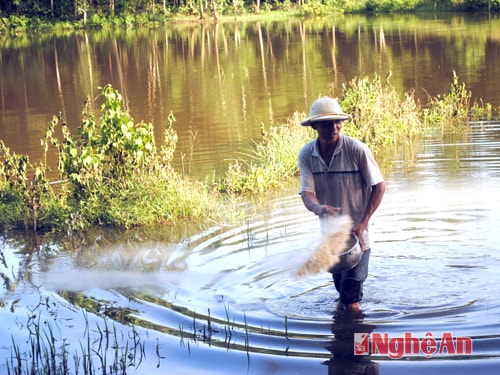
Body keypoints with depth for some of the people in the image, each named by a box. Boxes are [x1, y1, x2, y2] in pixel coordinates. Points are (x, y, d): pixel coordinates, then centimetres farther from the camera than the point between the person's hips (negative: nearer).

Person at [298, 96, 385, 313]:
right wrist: (318, 208, -38)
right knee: (339, 284, 22)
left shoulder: (357, 149, -19)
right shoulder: (306, 155, -9)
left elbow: (379, 186, -13)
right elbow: (306, 192, -15)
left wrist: (363, 223, -20)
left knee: (351, 288, -11)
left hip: (356, 228, -4)